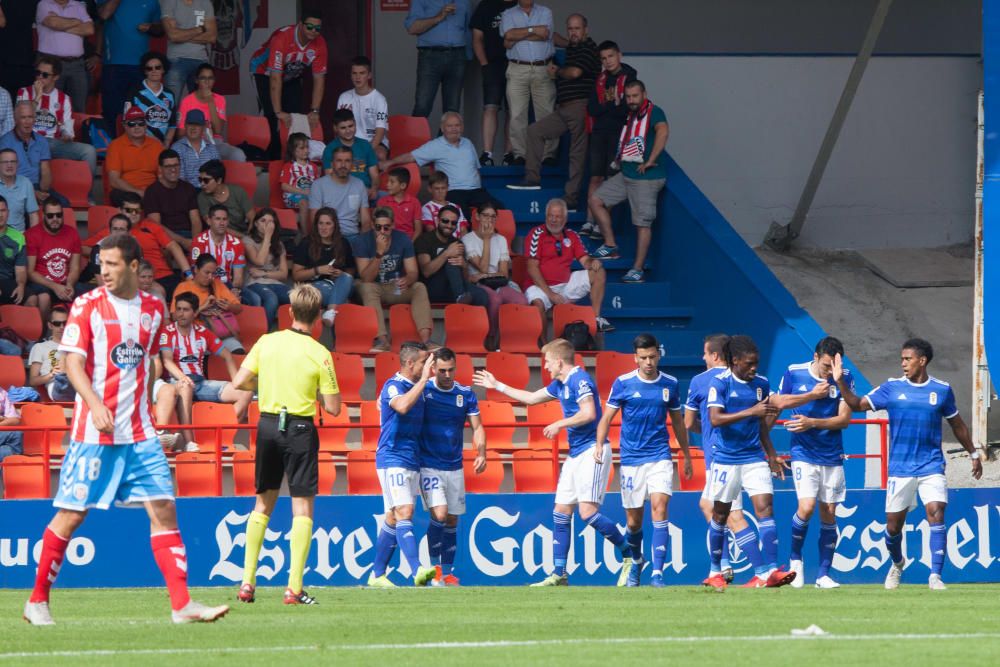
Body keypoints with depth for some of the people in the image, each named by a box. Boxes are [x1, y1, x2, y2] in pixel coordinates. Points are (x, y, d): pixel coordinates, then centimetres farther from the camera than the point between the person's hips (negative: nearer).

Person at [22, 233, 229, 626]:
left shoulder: (154, 309, 9)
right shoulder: (88, 306, -5)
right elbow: (72, 362, -12)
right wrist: (95, 404, -27)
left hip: (139, 432, 4)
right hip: (94, 432, -4)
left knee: (163, 509, -4)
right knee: (71, 515, -1)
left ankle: (182, 604, -4)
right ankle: (38, 601, 13)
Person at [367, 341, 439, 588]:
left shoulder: (416, 387, 14)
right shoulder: (393, 386, -12)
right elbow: (402, 405, -34)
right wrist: (424, 379, -29)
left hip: (412, 460, 9)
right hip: (393, 459, -9)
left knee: (393, 519, 10)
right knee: (404, 513, -19)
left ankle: (377, 575, 15)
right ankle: (418, 571, -31)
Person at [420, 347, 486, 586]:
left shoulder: (466, 395, 3)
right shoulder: (423, 390, -6)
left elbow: (477, 427, 4)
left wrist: (481, 454, -10)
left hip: (454, 467, 4)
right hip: (428, 465, -4)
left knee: (452, 521, 8)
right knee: (439, 514, -18)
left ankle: (447, 573, 18)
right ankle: (435, 568, -4)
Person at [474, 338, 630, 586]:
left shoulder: (579, 380, -13)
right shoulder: (560, 384, 17)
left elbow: (589, 414, -23)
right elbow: (531, 398, 31)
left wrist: (560, 425, -13)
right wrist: (497, 386, 36)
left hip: (591, 452, -10)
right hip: (575, 454, 10)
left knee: (588, 511, -18)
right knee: (561, 513, 7)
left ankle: (629, 555, -7)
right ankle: (559, 574, 9)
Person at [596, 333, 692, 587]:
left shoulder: (670, 384, 4)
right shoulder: (623, 383, -2)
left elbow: (678, 421, 16)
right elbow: (607, 416, 1)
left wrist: (687, 456, 21)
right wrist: (599, 444, -16)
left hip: (660, 456, 0)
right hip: (631, 459, 0)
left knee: (660, 507, -17)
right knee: (633, 520, 6)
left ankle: (657, 573, -20)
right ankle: (635, 563, 35)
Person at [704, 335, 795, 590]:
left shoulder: (761, 384, 7)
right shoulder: (719, 383, -9)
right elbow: (715, 419, -21)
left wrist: (772, 455, 22)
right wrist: (751, 412, -29)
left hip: (754, 457, 4)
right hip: (726, 458, -4)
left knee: (765, 507, -12)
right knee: (720, 514, 8)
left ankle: (770, 571, -18)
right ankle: (715, 572, 24)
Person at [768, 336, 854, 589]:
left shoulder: (844, 379, -3)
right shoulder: (793, 373, -2)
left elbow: (844, 419, -6)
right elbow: (777, 402, -4)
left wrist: (812, 422, -18)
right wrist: (813, 395, -10)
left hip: (832, 457, 2)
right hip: (804, 454, -2)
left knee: (829, 514, 2)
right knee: (806, 507, -16)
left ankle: (823, 573, 9)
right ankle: (795, 558, 8)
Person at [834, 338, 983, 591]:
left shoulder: (942, 390, 2)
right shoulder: (891, 388, 1)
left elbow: (957, 424, 15)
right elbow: (857, 404, -1)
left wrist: (973, 454, 20)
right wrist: (840, 381, -15)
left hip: (931, 466, -1)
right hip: (900, 468, 1)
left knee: (936, 514, -19)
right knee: (893, 525, 5)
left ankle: (935, 576, -16)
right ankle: (897, 563, 35)